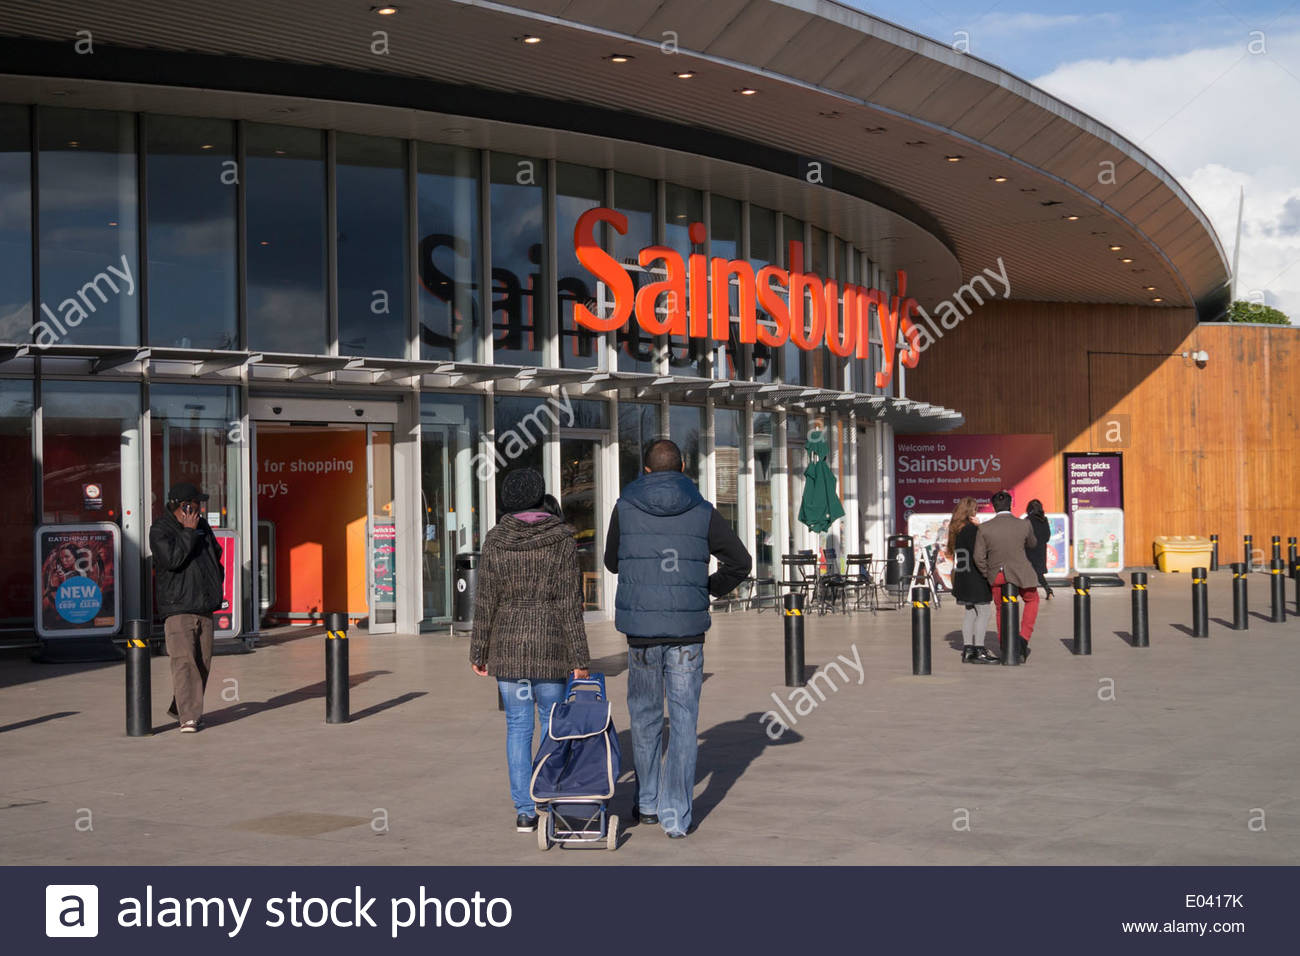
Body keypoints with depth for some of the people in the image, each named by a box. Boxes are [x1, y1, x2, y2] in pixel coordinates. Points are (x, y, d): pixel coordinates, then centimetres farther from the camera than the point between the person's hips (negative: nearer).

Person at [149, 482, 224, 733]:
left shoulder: (202, 526, 14)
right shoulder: (160, 530, -6)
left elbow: (216, 554, 27)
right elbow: (171, 558, -21)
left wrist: (216, 581, 15)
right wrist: (188, 532, -17)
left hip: (204, 607, 7)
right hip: (177, 607, -7)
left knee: (203, 661, 9)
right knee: (184, 661, -15)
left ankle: (180, 707, 25)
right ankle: (188, 717, -17)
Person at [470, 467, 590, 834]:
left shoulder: (495, 541, -2)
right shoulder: (561, 539, -6)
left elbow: (486, 601, -1)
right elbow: (570, 603, -8)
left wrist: (478, 652, 8)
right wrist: (579, 658, -4)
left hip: (507, 645, 2)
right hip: (551, 647, -1)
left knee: (518, 726, 8)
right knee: (553, 724, 11)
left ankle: (524, 811, 8)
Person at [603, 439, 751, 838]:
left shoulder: (625, 509, 0)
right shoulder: (703, 512, -1)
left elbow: (612, 562, 13)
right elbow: (740, 562, -1)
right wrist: (712, 587, 15)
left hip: (641, 629, 1)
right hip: (687, 629, -1)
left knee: (645, 716, 17)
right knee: (683, 721, 4)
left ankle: (647, 803, 26)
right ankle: (676, 816, 2)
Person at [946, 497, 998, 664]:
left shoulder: (956, 530, 11)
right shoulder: (972, 529, -15)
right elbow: (978, 554, -20)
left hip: (962, 576, 9)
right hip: (975, 576, -9)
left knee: (970, 612, 13)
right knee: (983, 612, -5)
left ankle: (967, 650, 13)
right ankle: (979, 652, -7)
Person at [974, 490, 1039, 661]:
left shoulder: (984, 528, -12)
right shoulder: (1025, 525, -12)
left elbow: (979, 557, -10)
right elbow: (1031, 544, 10)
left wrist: (987, 575, 6)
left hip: (996, 575, 1)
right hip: (1021, 573, -1)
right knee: (1032, 601, 26)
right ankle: (1023, 638, 9)